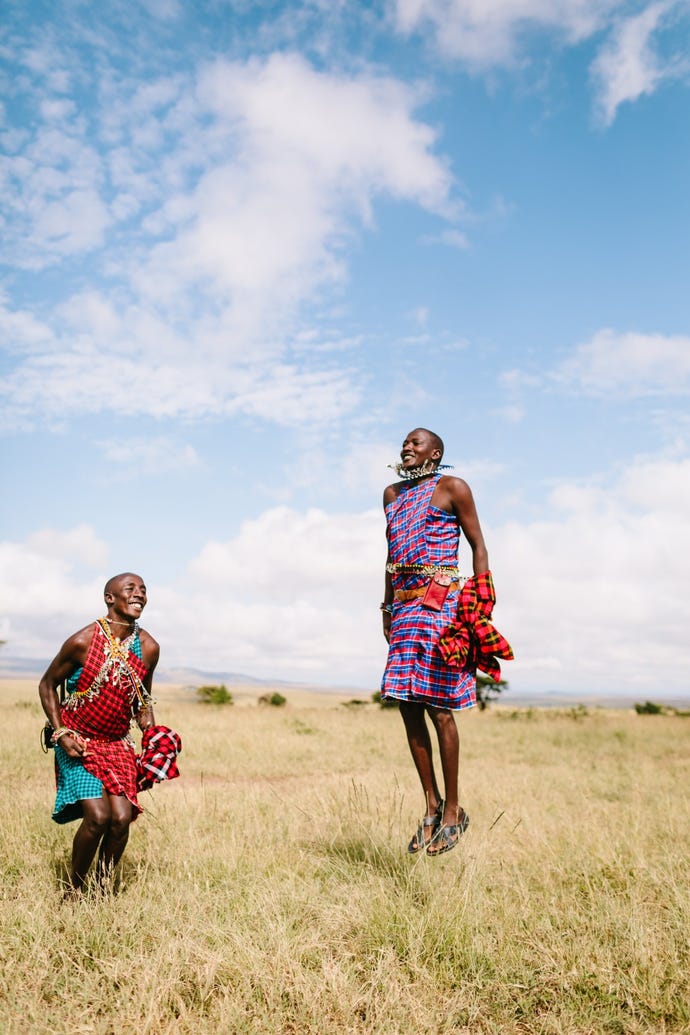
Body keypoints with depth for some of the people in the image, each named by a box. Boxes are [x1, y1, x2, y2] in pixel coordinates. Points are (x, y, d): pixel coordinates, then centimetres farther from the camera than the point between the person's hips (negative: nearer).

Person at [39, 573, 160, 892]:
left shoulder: (148, 648, -2)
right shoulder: (82, 641, -15)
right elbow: (47, 685, -2)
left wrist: (152, 737, 3)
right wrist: (61, 734, -11)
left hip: (118, 745, 4)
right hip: (77, 743, -4)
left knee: (122, 818, -9)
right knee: (98, 816, -16)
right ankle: (74, 888, 9)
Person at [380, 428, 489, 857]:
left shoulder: (452, 487, 2)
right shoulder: (393, 494, 20)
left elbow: (478, 546, 0)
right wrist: (387, 604, 18)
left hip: (441, 603, -6)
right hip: (404, 605, 6)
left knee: (438, 706, -6)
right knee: (409, 707, 3)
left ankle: (453, 810, 7)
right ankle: (432, 805, 14)